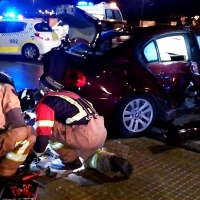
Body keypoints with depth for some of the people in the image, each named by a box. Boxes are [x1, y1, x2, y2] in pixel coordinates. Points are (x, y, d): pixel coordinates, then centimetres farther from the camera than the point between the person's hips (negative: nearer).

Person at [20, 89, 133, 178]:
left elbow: (43, 138, -11)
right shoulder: (57, 95, 24)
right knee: (89, 158, 34)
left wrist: (32, 156, 7)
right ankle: (112, 161, 7)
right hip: (101, 130, 10)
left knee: (50, 129, 1)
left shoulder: (43, 104, -5)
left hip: (87, 134, -10)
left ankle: (71, 161, 13)